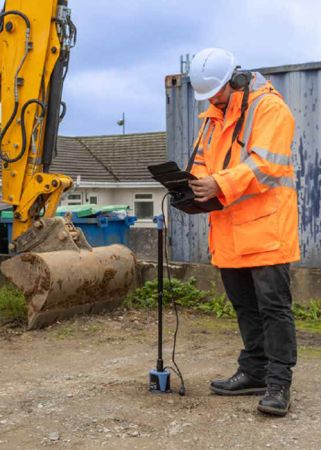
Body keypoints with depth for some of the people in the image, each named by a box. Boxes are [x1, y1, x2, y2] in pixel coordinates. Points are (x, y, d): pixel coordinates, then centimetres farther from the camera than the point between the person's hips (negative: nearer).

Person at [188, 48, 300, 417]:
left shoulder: (269, 107, -9)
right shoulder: (213, 116, 16)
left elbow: (266, 164, -20)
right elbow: (202, 161, 18)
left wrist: (220, 185, -28)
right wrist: (197, 185, -4)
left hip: (265, 226, -8)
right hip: (229, 232, 8)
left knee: (273, 305, -3)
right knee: (245, 306, 15)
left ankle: (278, 382, 4)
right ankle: (254, 372, 27)